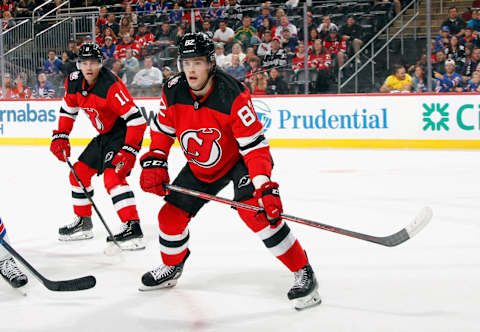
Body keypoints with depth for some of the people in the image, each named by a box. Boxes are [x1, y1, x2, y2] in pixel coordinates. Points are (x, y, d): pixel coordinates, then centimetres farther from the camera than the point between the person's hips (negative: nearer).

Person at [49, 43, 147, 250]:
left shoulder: (111, 86, -28)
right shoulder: (74, 82, -4)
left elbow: (136, 119, -30)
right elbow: (68, 110, 15)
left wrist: (128, 151, -34)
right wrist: (60, 137, 7)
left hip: (125, 133, -9)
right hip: (104, 135, 9)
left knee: (112, 175, -26)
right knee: (79, 172, 14)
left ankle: (132, 229, -31)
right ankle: (83, 222, 31)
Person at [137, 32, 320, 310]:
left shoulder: (233, 96, -31)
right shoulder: (173, 92, -14)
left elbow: (255, 145, -32)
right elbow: (162, 131, 4)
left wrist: (265, 187, -40)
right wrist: (154, 164, -8)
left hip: (240, 160, -6)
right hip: (200, 167, 6)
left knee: (253, 209, -28)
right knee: (171, 215, 3)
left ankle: (304, 273, -19)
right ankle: (172, 267, 35)